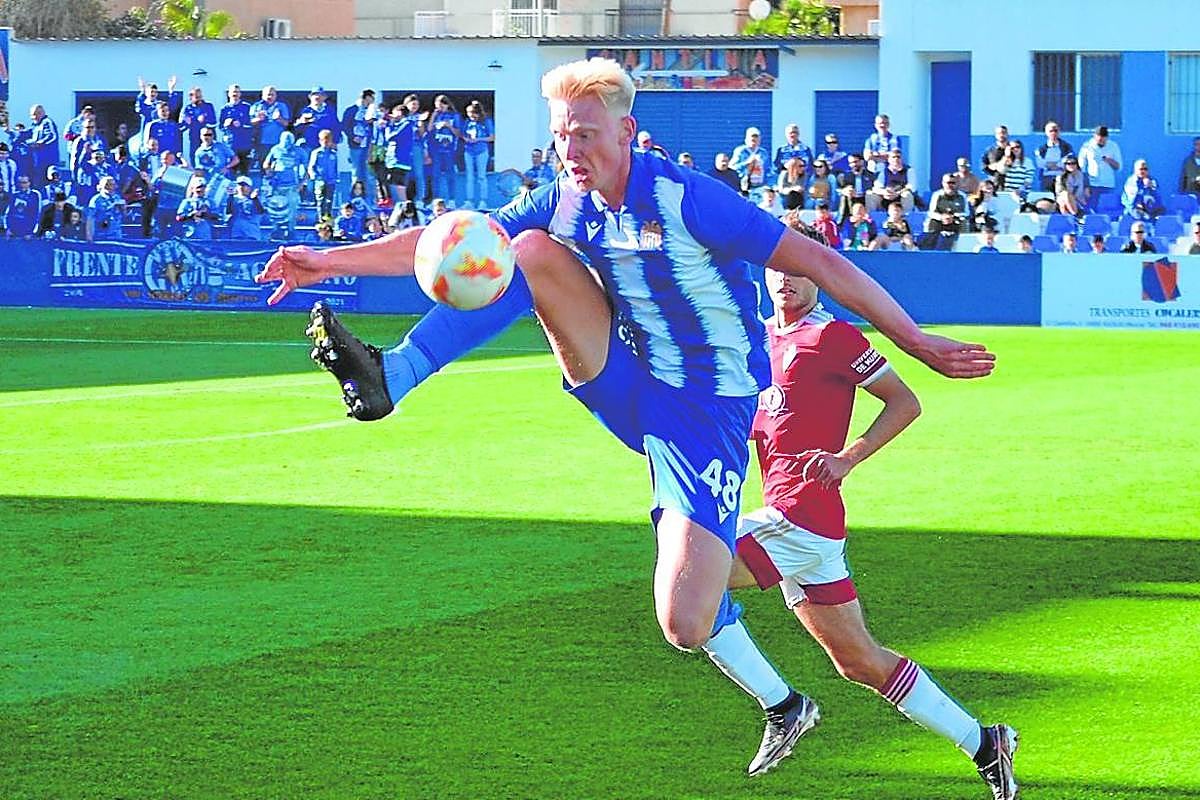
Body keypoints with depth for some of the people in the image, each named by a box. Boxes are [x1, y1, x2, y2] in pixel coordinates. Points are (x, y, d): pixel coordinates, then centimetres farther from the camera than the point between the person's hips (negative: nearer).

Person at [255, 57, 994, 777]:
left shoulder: (685, 200, -21)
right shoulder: (565, 204, 0)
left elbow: (816, 261, -19)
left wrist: (918, 343, -19)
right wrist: (332, 260, -13)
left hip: (705, 415, -6)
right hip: (626, 386, 6)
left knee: (685, 624, -19)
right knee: (532, 250, -15)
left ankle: (781, 704, 12)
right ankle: (390, 380, -16)